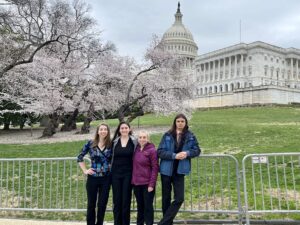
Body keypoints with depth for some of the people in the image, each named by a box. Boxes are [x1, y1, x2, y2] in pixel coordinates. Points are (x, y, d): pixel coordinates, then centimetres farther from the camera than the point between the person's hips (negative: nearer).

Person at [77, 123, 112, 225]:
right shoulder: (90, 144, -3)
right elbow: (79, 157, 5)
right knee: (91, 204, 9)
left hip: (106, 178, 1)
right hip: (93, 178, -1)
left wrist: (111, 168, 0)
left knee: (102, 204, 8)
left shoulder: (111, 145, -1)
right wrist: (85, 170, 0)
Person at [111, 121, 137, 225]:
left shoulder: (134, 141, 0)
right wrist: (110, 170, 4)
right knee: (116, 200, 6)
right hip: (116, 174, 2)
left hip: (128, 174, -1)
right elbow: (111, 156, 10)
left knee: (126, 200, 4)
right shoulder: (114, 141, 5)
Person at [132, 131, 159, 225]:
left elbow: (155, 168, -12)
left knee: (148, 206, 4)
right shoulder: (136, 149, 6)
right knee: (140, 206, 17)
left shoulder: (152, 150, -10)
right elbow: (134, 166, 11)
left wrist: (151, 184, -15)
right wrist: (133, 180, 4)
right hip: (136, 183, 5)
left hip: (147, 183, -5)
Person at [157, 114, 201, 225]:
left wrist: (187, 153, -14)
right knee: (166, 198, 9)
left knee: (179, 198, -4)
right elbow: (160, 152, -8)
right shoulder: (167, 135, -4)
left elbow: (197, 150, 6)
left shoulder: (190, 136, 1)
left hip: (179, 171, 1)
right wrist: (174, 155, -20)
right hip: (167, 170, -1)